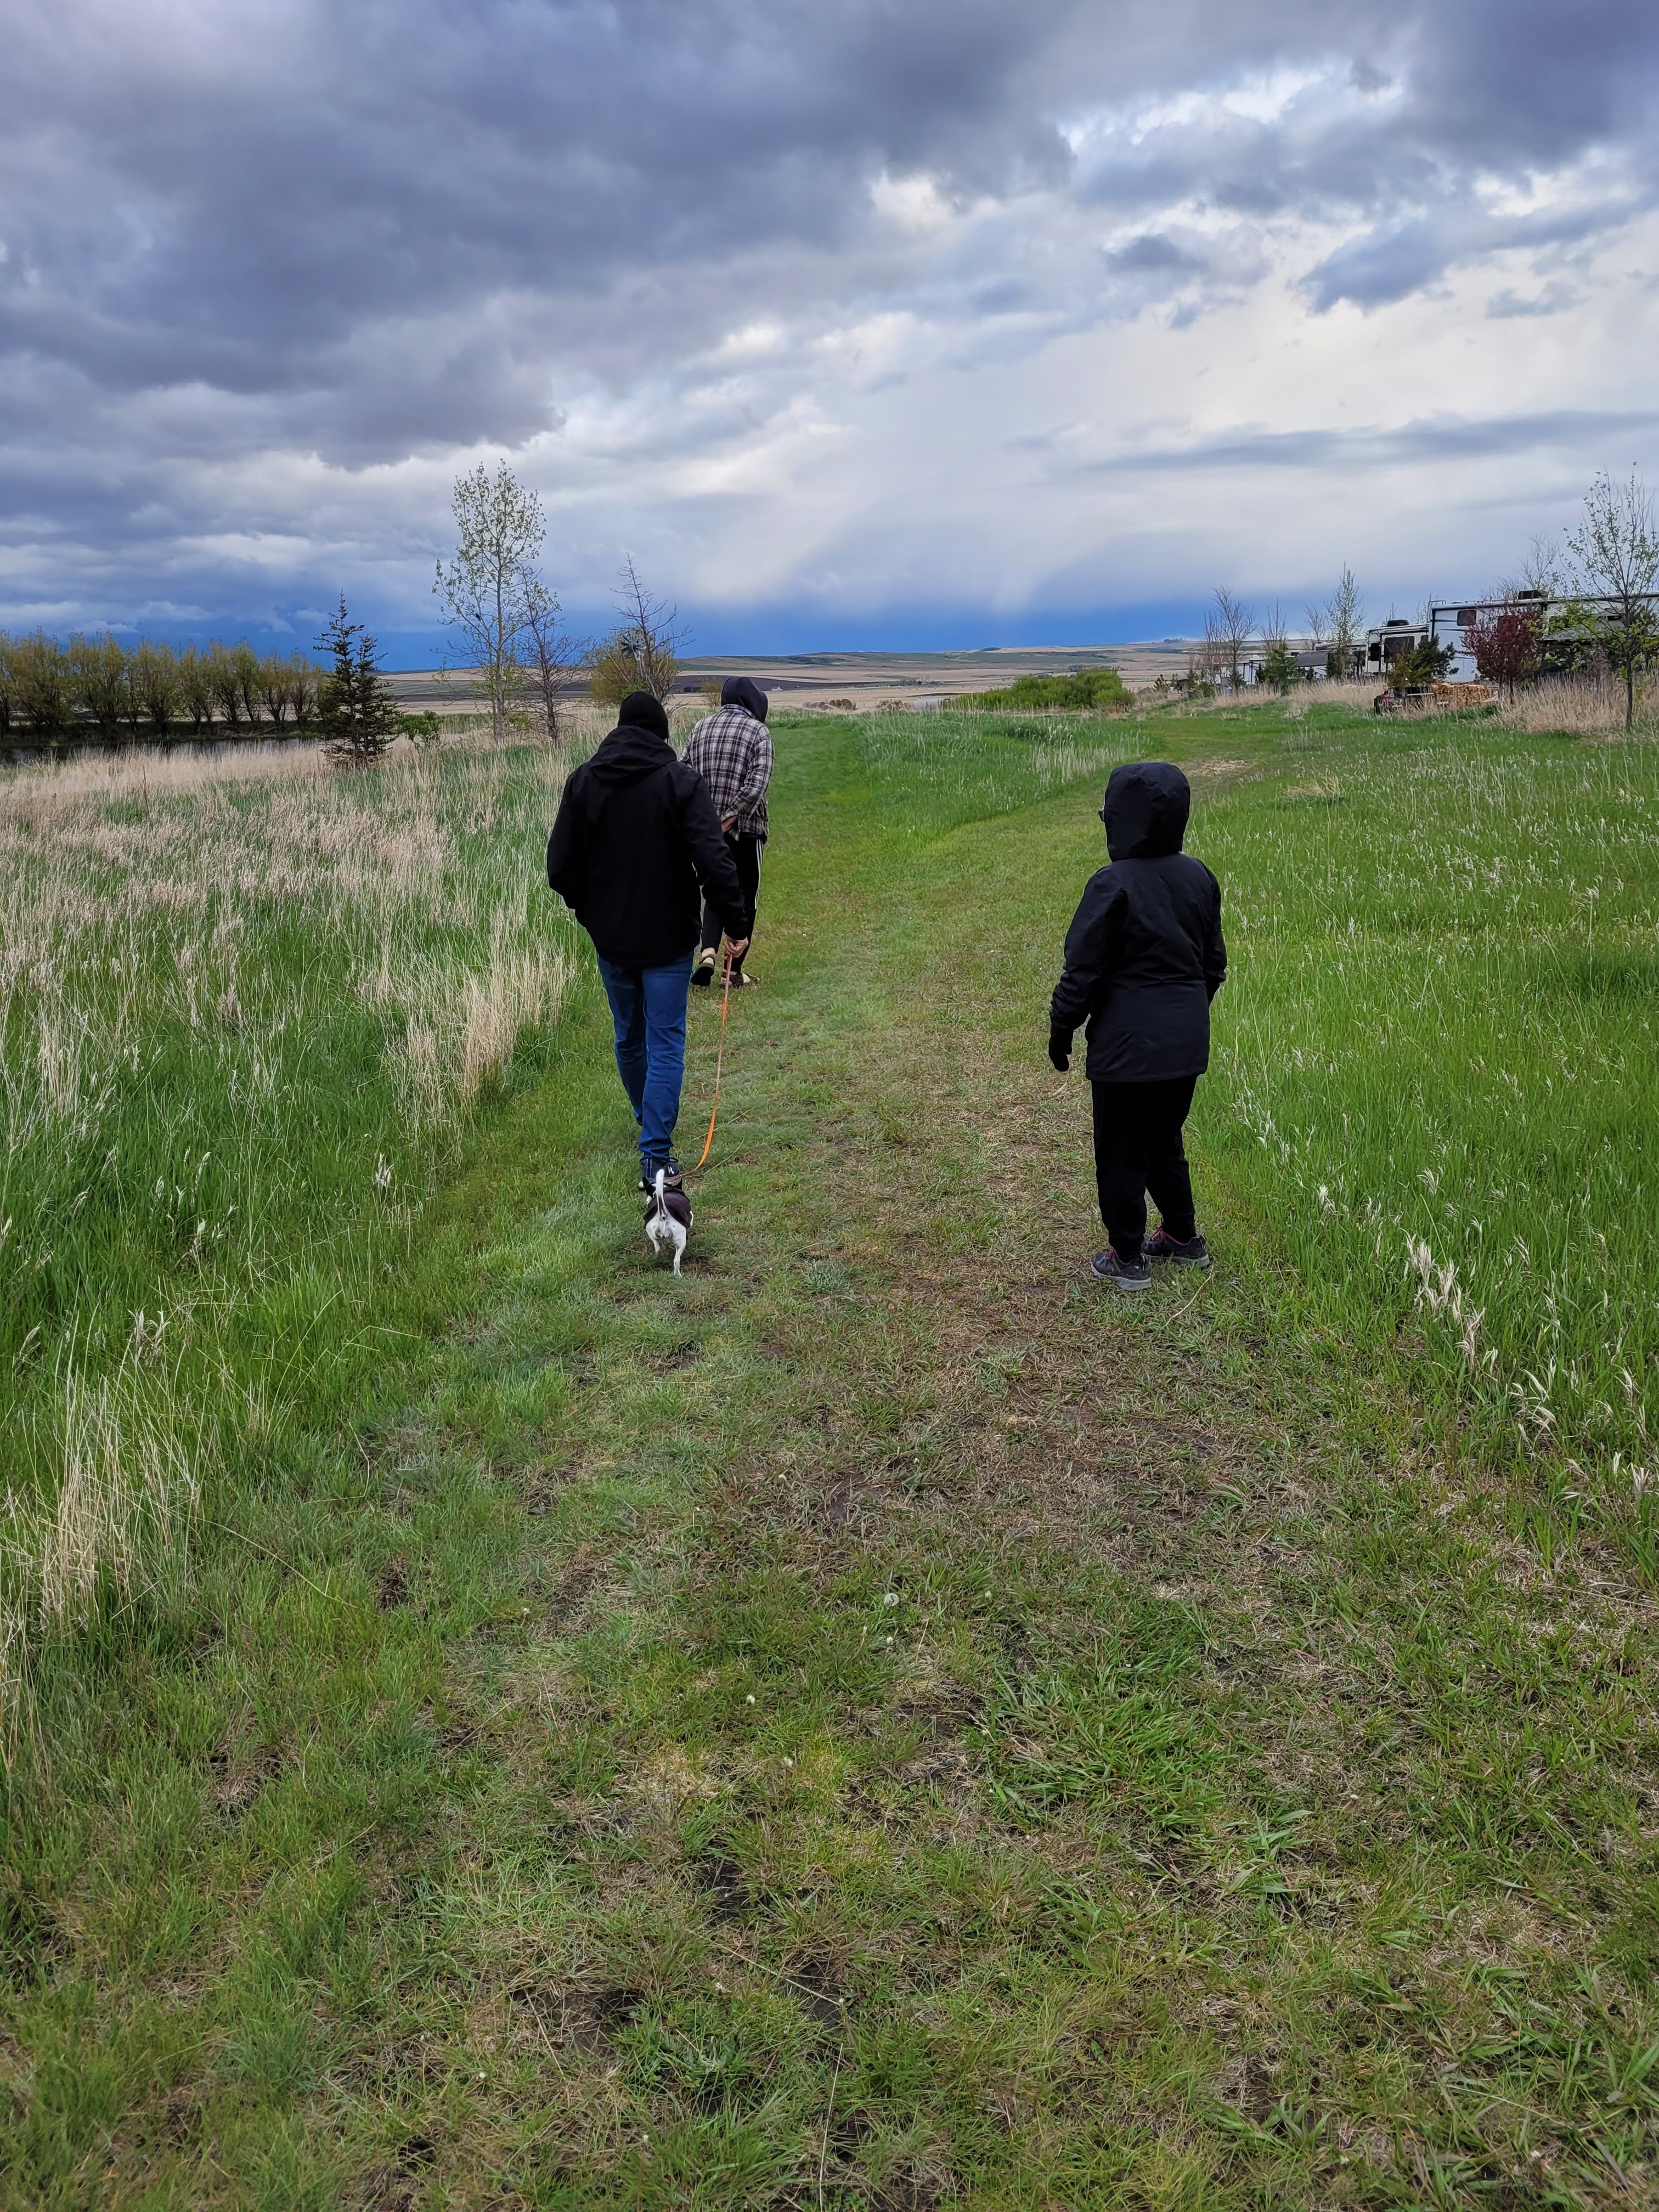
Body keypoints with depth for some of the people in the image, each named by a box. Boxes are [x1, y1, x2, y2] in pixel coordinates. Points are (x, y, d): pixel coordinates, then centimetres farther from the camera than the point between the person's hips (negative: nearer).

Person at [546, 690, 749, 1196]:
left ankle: (649, 1125, 39)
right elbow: (714, 861, -19)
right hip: (668, 940, -3)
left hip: (610, 939, 4)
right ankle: (656, 1157, -9)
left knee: (628, 1038, 20)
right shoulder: (681, 781, -10)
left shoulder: (584, 780, 1)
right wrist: (735, 924, -11)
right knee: (665, 1044, -1)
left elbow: (561, 866, 1)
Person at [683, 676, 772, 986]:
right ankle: (735, 970, 13)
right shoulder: (758, 731, -4)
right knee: (744, 898, 9)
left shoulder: (701, 728, 9)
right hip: (744, 828, -4)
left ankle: (707, 953, -6)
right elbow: (758, 782, -18)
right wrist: (732, 816, -17)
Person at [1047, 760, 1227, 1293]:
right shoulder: (1199, 878, 3)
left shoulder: (1114, 885, -18)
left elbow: (1083, 969, -14)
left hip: (1128, 1046, -7)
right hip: (1186, 1042, 7)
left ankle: (1127, 1258, 15)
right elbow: (1215, 961, 13)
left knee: (1121, 1151, 7)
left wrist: (1061, 1030, -3)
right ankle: (1183, 1237, 33)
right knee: (1164, 1141, 23)